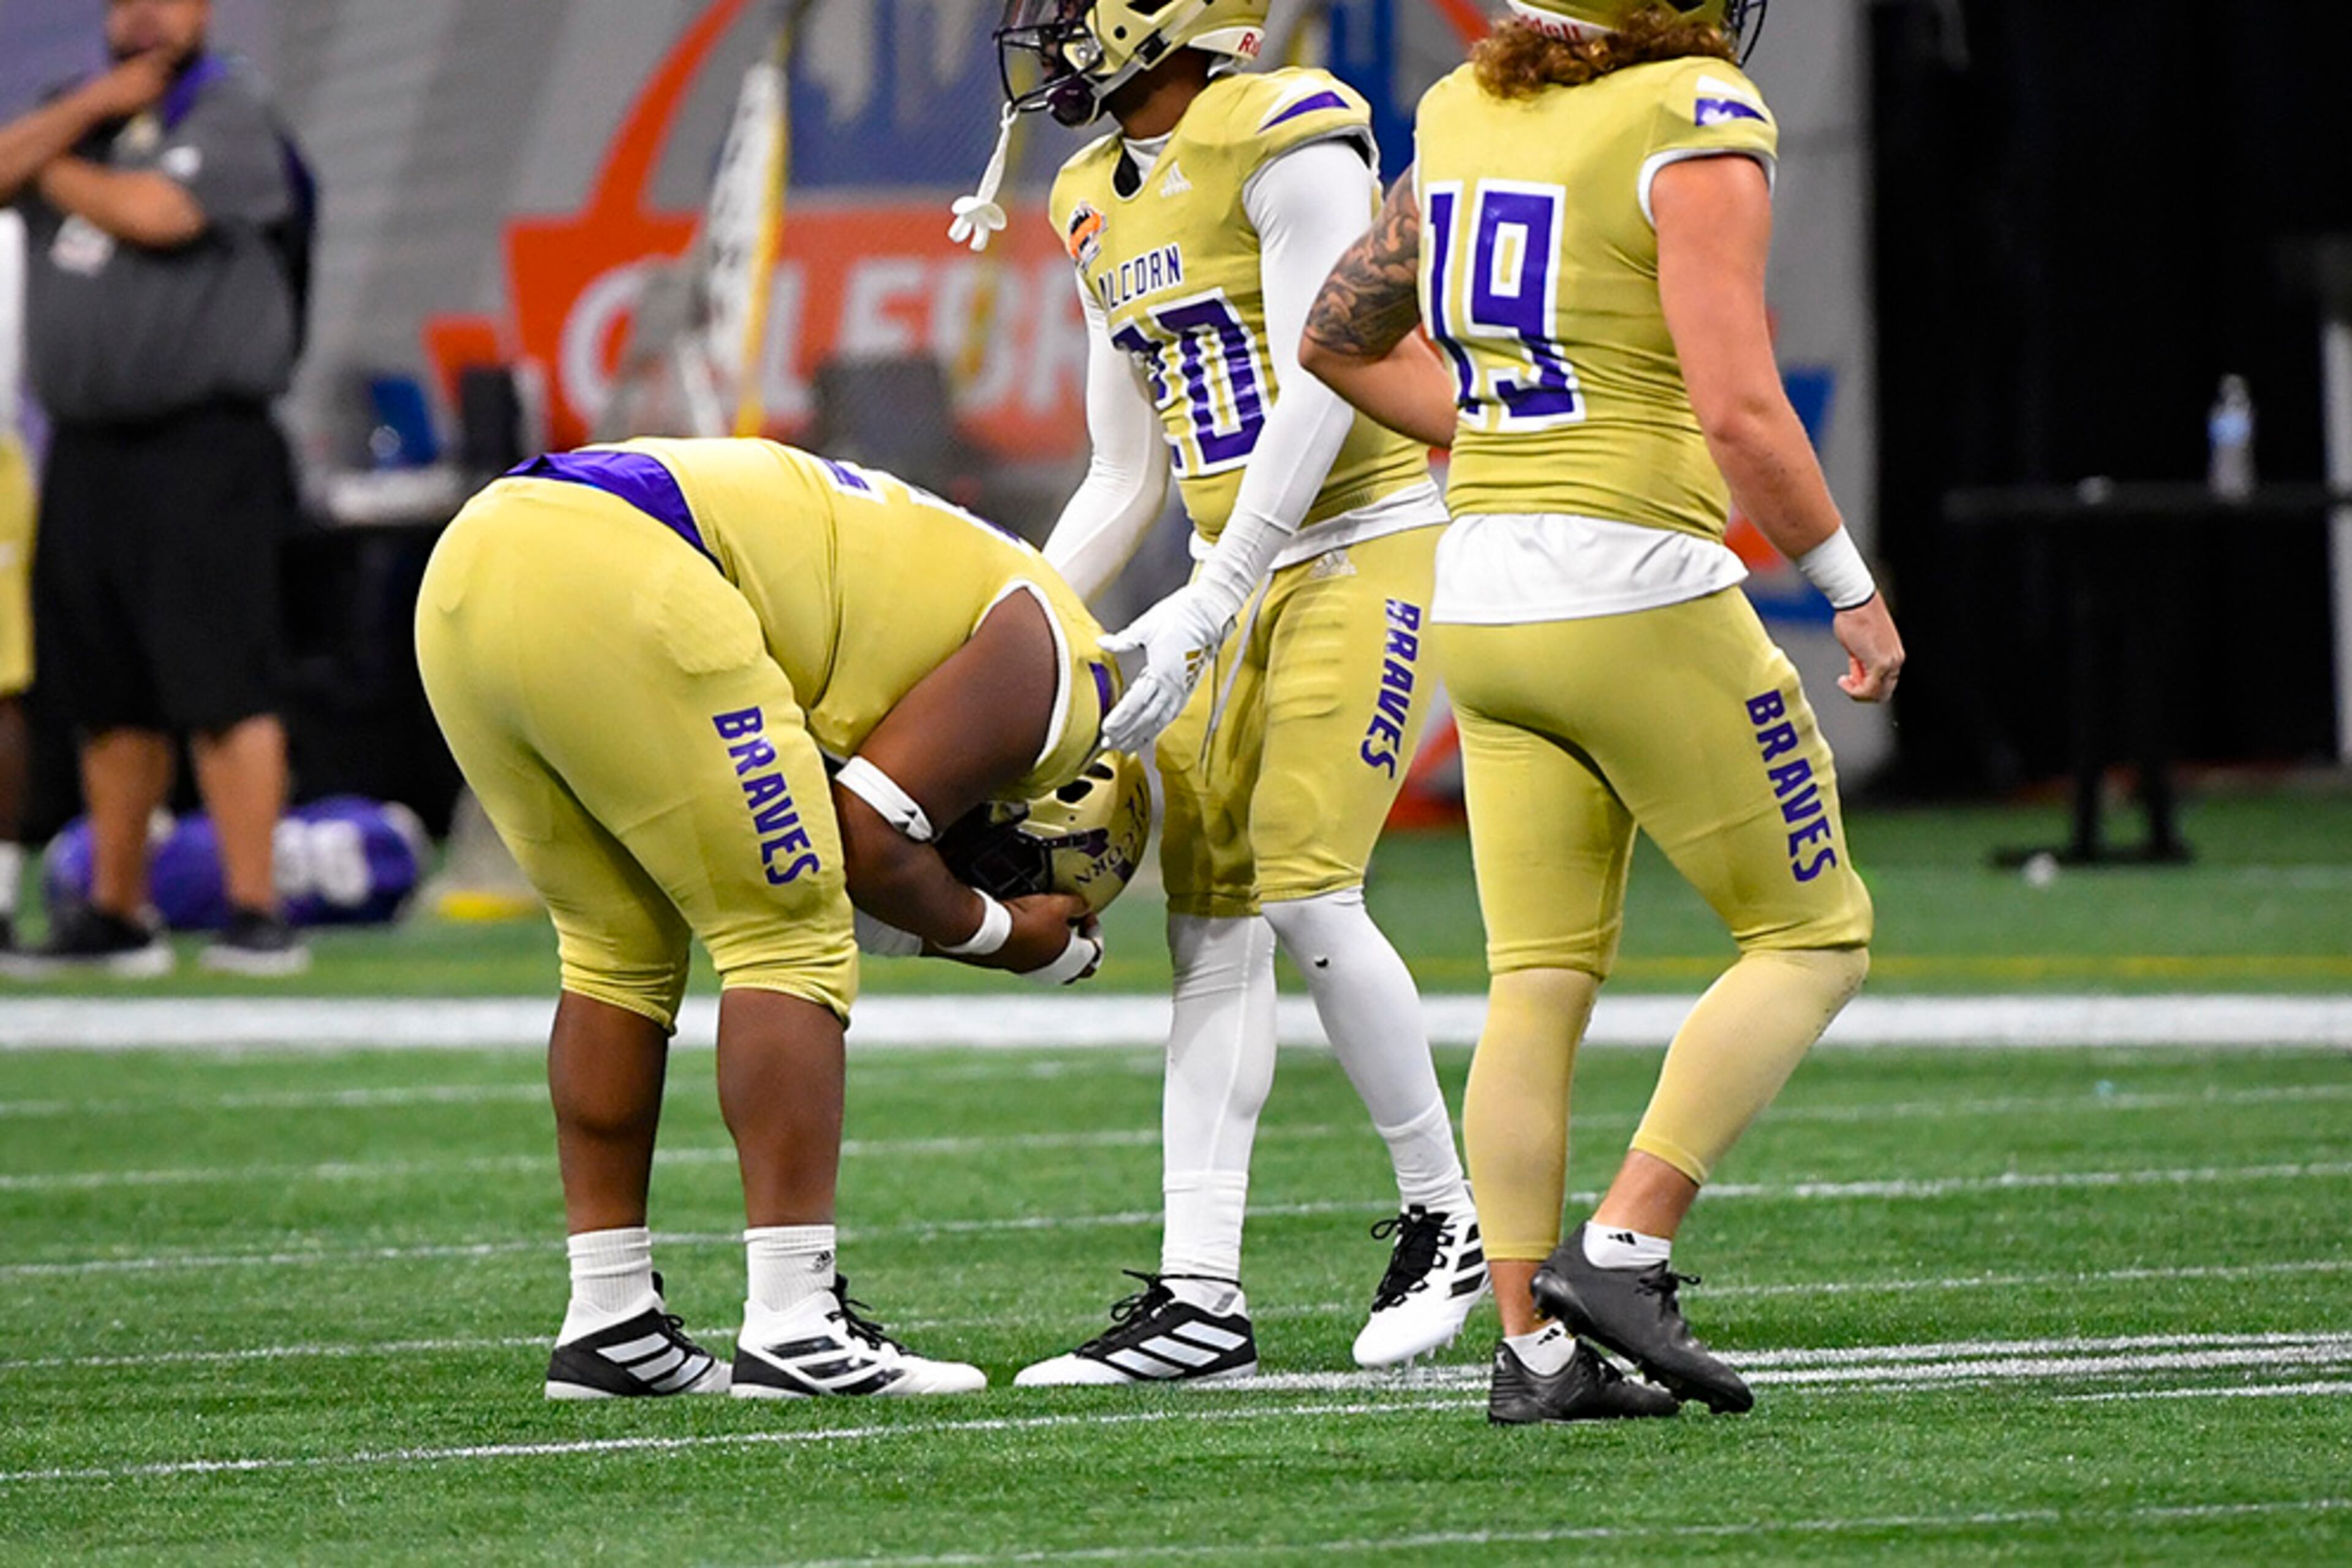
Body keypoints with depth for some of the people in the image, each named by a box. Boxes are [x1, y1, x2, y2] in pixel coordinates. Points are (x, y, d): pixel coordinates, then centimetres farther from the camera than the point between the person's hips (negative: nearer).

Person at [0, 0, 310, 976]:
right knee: (108, 698, 10)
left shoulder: (230, 117, -1)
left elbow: (155, 213, -16)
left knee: (221, 685, -12)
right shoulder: (83, 116, 18)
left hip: (200, 447, -6)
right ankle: (116, 915, 16)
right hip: (87, 448, 6)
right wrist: (91, 108, -5)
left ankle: (256, 917, -13)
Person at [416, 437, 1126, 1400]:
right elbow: (868, 841, -1)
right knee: (789, 940, 3)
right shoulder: (1048, 667, 8)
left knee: (619, 948, 20)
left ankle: (607, 1324, 20)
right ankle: (794, 1330, -2)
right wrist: (1007, 938, 16)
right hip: (613, 596, -9)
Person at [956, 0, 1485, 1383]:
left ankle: (1447, 1216, 2)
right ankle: (1201, 1296, -2)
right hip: (1243, 581, 8)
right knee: (1213, 917, 0)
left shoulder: (1284, 143, -13)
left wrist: (1199, 611, -22)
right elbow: (1124, 486, 17)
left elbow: (1319, 395, -19)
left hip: (1362, 552, -8)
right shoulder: (1103, 207, 13)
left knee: (1304, 890, -16)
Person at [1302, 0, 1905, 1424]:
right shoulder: (1695, 131, -13)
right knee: (1812, 935, 6)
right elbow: (1739, 411, -19)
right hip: (1640, 595, -7)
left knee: (1540, 979, 9)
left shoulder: (1467, 117, 9)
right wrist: (1854, 589, -7)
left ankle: (1532, 1342, 7)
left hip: (1485, 597, 7)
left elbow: (1344, 337, 22)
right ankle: (1627, 1247, -4)